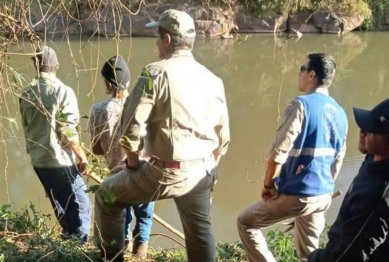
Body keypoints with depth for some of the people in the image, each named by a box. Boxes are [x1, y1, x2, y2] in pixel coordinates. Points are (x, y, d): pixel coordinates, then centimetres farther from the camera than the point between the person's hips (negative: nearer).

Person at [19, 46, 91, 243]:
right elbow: (68, 131, -16)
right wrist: (82, 156, -5)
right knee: (80, 205, 1)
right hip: (60, 160, -7)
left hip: (38, 160, 7)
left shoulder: (26, 94, 5)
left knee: (61, 206, 21)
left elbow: (26, 127, 13)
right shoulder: (63, 91, -15)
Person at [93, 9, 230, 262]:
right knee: (200, 231, 23)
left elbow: (132, 126, -15)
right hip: (201, 172, 6)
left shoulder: (156, 73, -11)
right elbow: (223, 137, 13)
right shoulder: (213, 80, 7)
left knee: (107, 196, 17)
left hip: (167, 172, -6)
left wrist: (133, 164, 1)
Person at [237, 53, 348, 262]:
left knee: (246, 222, 12)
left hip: (296, 195, -7)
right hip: (323, 196, 7)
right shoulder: (340, 114, 7)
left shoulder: (302, 105, -16)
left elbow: (278, 152, -20)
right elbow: (338, 160, 14)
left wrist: (268, 185, -7)